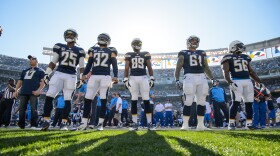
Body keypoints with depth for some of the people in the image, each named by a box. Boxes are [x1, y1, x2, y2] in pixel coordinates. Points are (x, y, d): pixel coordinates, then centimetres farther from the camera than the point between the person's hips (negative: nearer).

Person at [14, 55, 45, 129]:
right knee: (21, 108, 6)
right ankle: (21, 125, 15)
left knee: (33, 109, -8)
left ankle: (34, 125, -3)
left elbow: (43, 82, -2)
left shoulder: (40, 71, 10)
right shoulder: (25, 71, 27)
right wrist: (16, 90, 10)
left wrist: (38, 90, -18)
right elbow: (20, 81, 24)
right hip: (23, 92, 6)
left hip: (34, 93, -5)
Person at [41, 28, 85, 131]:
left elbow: (81, 67, 9)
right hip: (58, 74, 1)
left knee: (68, 100, -2)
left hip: (71, 76, -1)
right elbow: (53, 62, 14)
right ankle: (46, 121, 2)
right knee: (49, 96, -8)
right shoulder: (59, 47, 12)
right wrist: (47, 73, 7)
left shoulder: (79, 51, 9)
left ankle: (63, 123, 6)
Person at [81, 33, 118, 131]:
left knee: (103, 100, -2)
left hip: (105, 77, -3)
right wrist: (84, 74, 4)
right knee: (87, 99, -2)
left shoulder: (111, 51, 10)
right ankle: (83, 123, 6)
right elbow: (89, 64, 17)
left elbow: (114, 65, 3)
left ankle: (100, 123, 6)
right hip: (94, 76, 3)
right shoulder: (93, 50, 19)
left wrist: (115, 76, -10)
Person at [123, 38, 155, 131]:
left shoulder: (145, 54, 12)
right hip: (133, 78, 0)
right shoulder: (129, 55, 12)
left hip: (143, 78, 0)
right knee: (134, 101, 1)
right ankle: (135, 123, 6)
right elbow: (126, 68, 7)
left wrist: (152, 79, 0)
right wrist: (125, 80, -2)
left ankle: (149, 123, 4)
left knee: (146, 100, -2)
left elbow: (149, 67, 8)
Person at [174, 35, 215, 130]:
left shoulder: (202, 53, 24)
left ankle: (200, 124, 10)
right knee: (188, 102, -8)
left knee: (202, 102, 2)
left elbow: (206, 68, 25)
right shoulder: (183, 53, 11)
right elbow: (178, 68, 4)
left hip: (201, 78, 5)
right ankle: (185, 124, 0)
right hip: (189, 77, -4)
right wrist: (177, 80, -10)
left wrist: (212, 79, 14)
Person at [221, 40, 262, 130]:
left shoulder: (245, 57, 21)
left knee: (249, 103, 5)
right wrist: (230, 82, -24)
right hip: (236, 82, -6)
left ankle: (249, 124, 15)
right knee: (236, 102, -14)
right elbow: (225, 72, -8)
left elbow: (251, 72, 23)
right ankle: (231, 123, -8)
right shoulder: (228, 58, 2)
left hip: (248, 82, 6)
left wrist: (260, 82, 17)